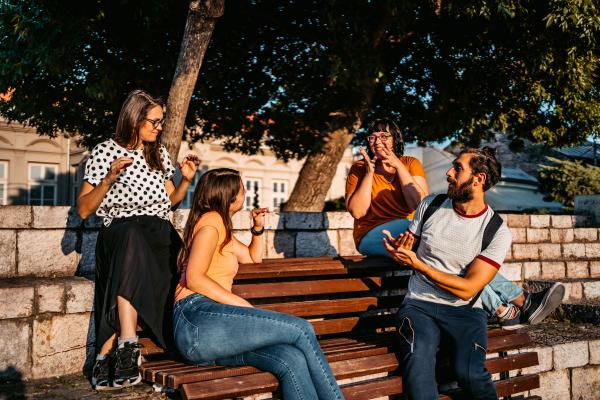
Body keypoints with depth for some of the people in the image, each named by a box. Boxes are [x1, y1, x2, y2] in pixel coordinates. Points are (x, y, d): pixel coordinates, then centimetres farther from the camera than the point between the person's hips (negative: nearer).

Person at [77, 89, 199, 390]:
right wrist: (110, 178, -11)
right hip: (121, 232, -3)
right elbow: (83, 209, 3)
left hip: (160, 236, 4)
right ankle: (128, 345, -46)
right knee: (132, 233, -40)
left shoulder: (159, 153, 21)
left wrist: (186, 180, 10)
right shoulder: (105, 151, 6)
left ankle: (108, 351, -33)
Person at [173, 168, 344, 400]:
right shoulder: (211, 220, 1)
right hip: (198, 316, -8)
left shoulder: (222, 228, 30)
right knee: (301, 329, -19)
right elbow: (194, 278, -11)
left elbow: (253, 257, 43)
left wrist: (258, 227, 26)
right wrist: (246, 307, -14)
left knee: (292, 360, -18)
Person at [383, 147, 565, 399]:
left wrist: (416, 263, -18)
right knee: (418, 362, -31)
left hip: (465, 311, -1)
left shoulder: (498, 232, -5)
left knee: (469, 372, -28)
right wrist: (399, 247, -9)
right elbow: (407, 246, 16)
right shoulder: (430, 205, 5)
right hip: (419, 304, 1)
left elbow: (467, 289, -11)